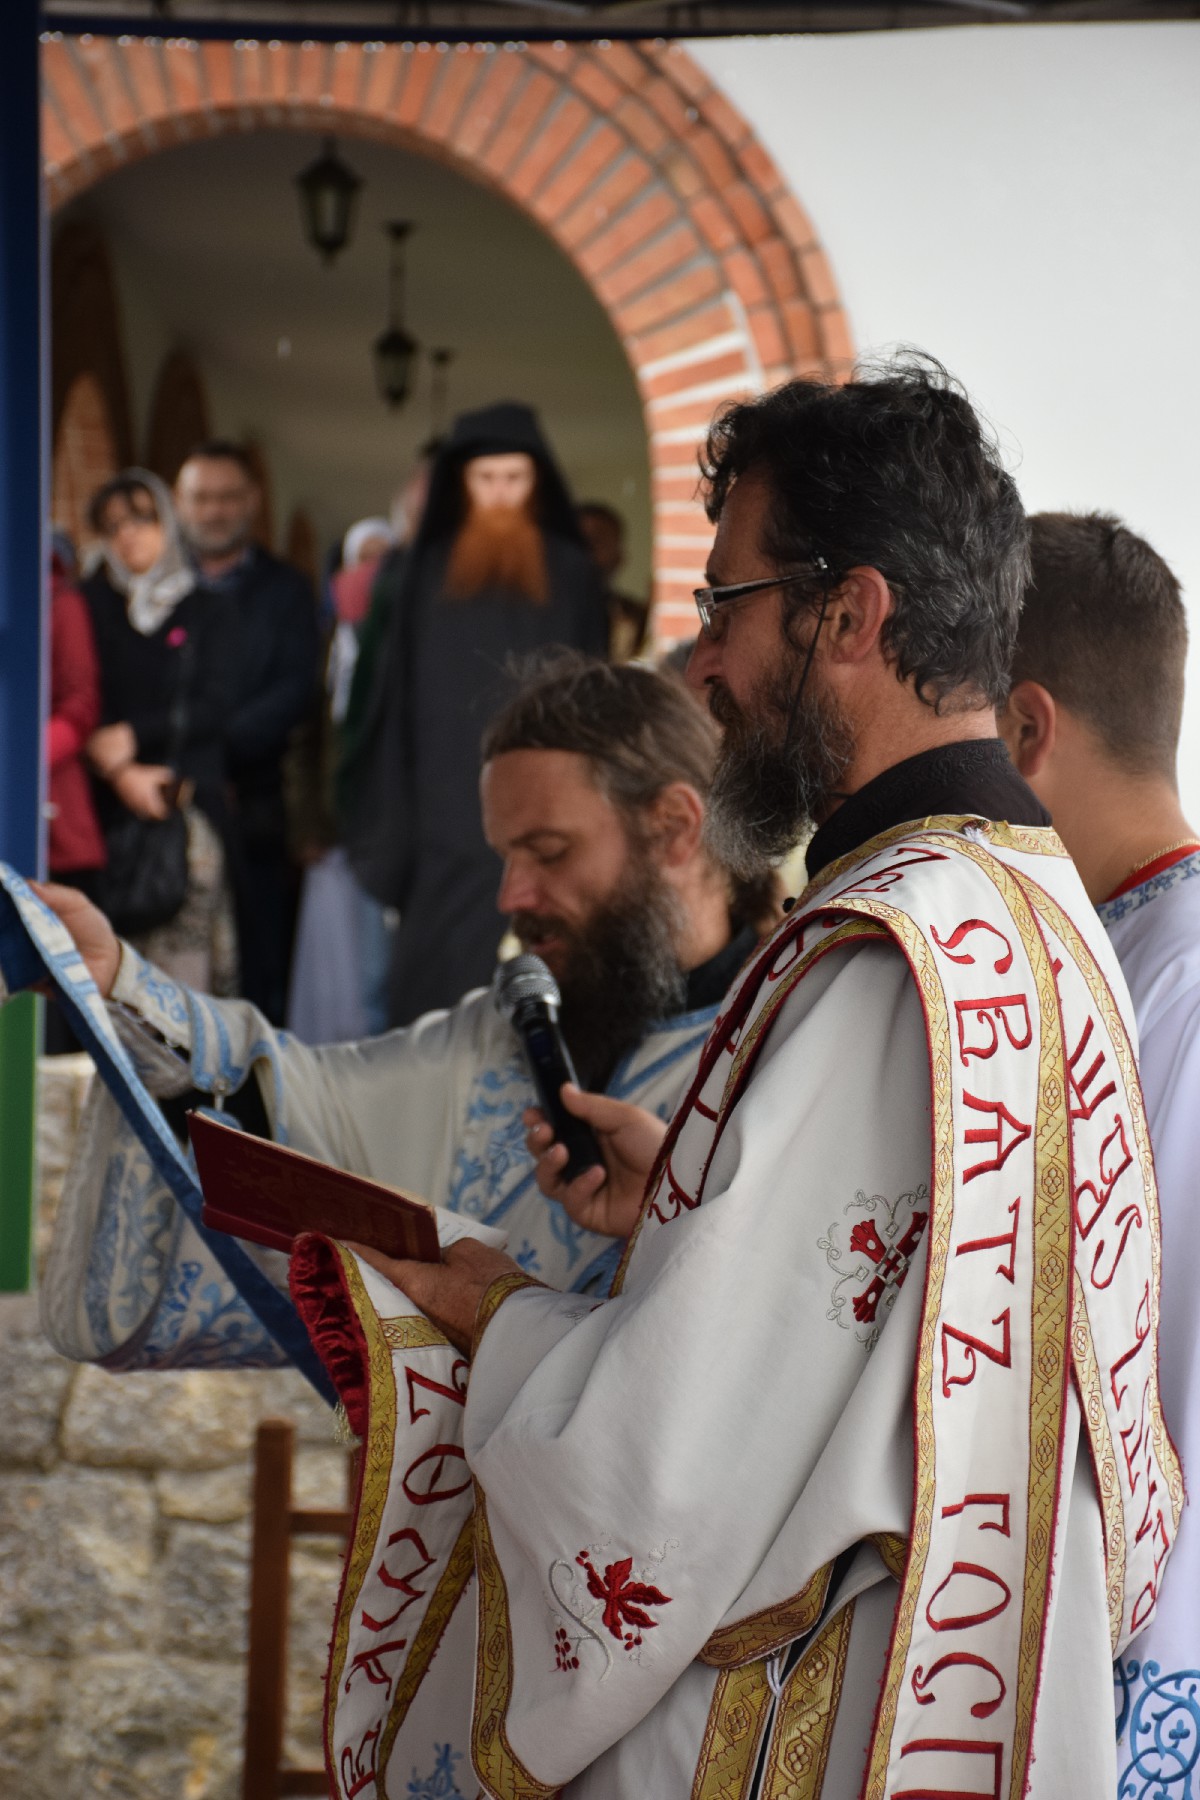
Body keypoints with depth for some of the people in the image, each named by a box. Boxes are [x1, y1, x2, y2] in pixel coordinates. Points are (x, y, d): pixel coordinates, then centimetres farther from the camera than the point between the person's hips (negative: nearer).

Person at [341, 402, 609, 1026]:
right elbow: (397, 701, 9)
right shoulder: (428, 573, 11)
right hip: (447, 822, 1)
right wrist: (389, 831, 3)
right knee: (439, 985, -3)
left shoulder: (571, 577, 8)